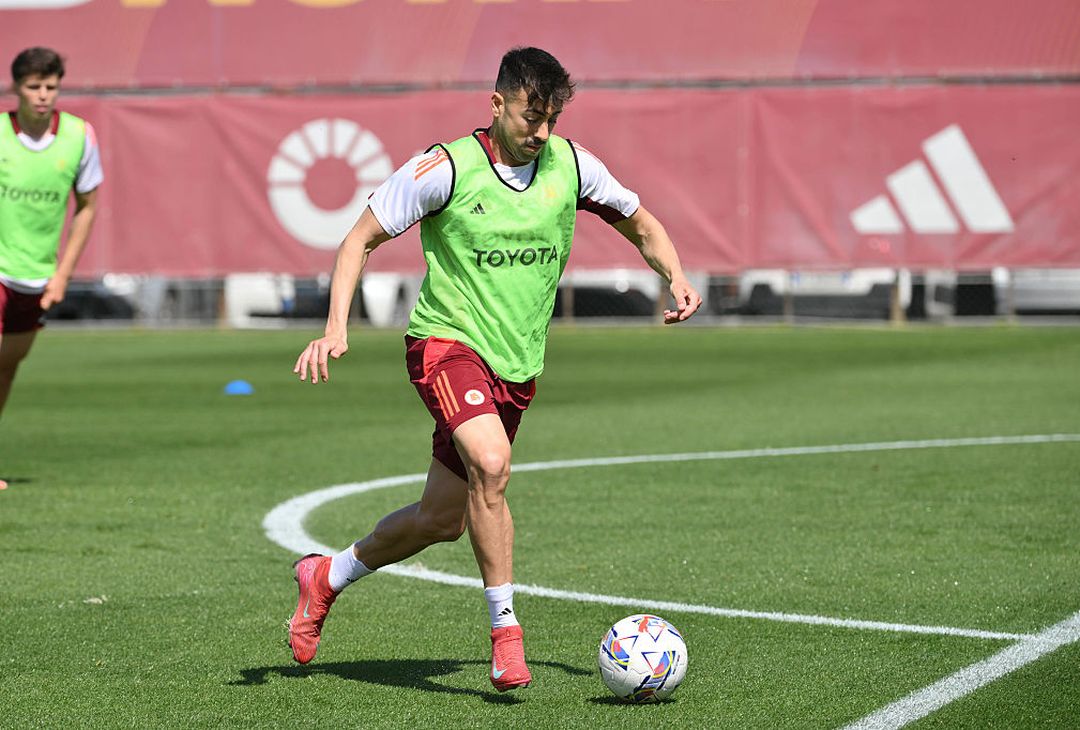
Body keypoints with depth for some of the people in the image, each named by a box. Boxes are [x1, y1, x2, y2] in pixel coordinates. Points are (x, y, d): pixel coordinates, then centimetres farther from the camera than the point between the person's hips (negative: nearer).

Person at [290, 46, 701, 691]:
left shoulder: (570, 164, 1)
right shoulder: (445, 168, -12)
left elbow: (641, 224, 16)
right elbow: (362, 239, -5)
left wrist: (677, 279, -4)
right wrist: (336, 330, -17)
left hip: (518, 366, 5)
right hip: (446, 342, -5)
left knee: (444, 520, 10)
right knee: (491, 464, -32)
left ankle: (327, 578, 36)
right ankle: (506, 630, -20)